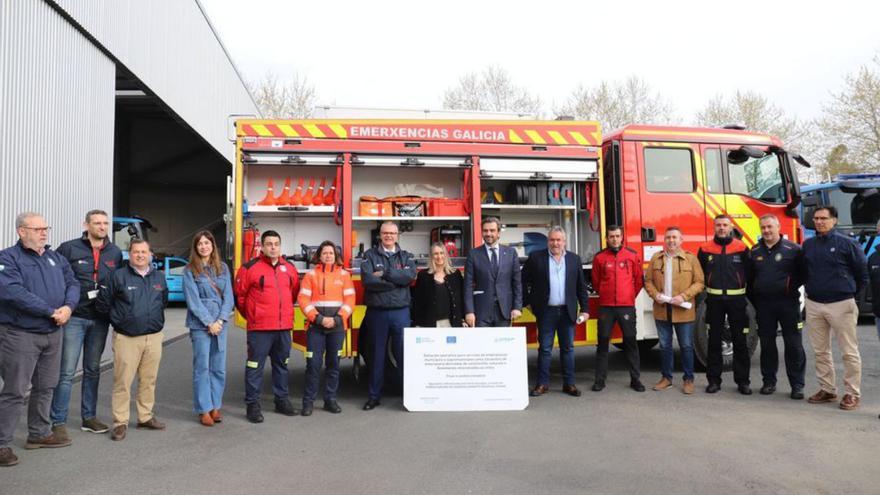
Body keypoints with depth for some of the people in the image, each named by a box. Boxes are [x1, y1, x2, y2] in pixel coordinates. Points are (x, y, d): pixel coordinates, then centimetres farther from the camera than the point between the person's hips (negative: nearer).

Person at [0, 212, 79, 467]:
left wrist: (68, 306, -13)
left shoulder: (56, 258, 13)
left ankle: (40, 433, 30)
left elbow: (72, 283, 8)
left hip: (52, 333, 7)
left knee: (45, 387, 16)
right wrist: (51, 311, -22)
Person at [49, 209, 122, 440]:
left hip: (100, 319, 4)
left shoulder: (115, 253, 9)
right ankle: (58, 422, 6)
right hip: (74, 318, -4)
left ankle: (89, 417, 24)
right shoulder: (69, 248, -4)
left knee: (93, 370, 14)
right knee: (67, 372, -4)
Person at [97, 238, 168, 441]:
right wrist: (117, 318, 9)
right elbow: (103, 303, 2)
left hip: (154, 337, 4)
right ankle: (120, 422, 7)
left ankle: (145, 416, 24)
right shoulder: (119, 276, -3)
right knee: (123, 381, -3)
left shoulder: (159, 277, 11)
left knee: (149, 380, 11)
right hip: (126, 338, -4)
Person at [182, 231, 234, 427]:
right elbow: (193, 300, -7)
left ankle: (215, 406, 18)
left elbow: (229, 297, 4)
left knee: (219, 368, 7)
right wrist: (209, 322, -11)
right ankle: (204, 410, 8)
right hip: (200, 324, -3)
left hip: (220, 324, 3)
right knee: (202, 367, 0)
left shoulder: (223, 268, 8)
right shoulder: (190, 270, -1)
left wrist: (221, 320, -8)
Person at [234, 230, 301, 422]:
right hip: (259, 328, -5)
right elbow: (238, 295, -1)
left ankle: (282, 400, 27)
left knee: (281, 365, 15)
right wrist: (250, 315, 7)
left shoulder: (289, 268, 8)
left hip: (284, 327, 5)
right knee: (255, 366, -1)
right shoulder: (250, 268, -7)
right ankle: (253, 404, 9)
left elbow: (295, 292, 22)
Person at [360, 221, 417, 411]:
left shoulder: (406, 256, 10)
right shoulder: (370, 255, 5)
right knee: (377, 354, 8)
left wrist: (384, 273, -12)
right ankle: (374, 395, 20)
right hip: (377, 312, 0)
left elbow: (410, 276, -11)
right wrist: (397, 282, -10)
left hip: (400, 312, 1)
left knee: (403, 352, 3)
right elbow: (368, 280, -12)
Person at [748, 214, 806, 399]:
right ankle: (769, 381, 20)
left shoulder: (793, 249, -4)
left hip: (788, 303, -4)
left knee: (794, 345, 0)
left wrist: (792, 287, -13)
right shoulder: (755, 251, 10)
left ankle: (797, 385, 9)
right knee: (767, 344, 10)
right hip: (763, 305, 4)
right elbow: (749, 278, 14)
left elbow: (803, 273, -3)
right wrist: (754, 300, 7)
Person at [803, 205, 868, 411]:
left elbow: (862, 271, 0)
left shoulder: (846, 243, -6)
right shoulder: (808, 244, 7)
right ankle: (827, 390, 22)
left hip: (841, 305, -5)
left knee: (849, 352, 1)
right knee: (820, 351, 11)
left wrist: (852, 292, 7)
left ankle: (852, 394, 10)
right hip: (814, 305, 5)